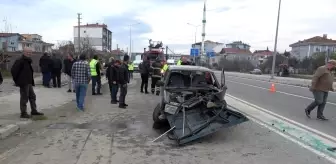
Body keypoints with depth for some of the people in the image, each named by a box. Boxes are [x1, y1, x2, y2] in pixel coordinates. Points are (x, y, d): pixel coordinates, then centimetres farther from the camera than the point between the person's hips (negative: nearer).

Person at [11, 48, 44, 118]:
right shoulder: (20, 61, -14)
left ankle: (34, 111, 23)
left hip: (29, 83, 10)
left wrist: (32, 81, 15)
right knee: (24, 98, -3)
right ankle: (23, 113, 6)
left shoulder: (28, 61, 16)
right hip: (23, 83, -10)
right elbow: (13, 70, -19)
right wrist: (17, 80, -12)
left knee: (32, 96, 14)